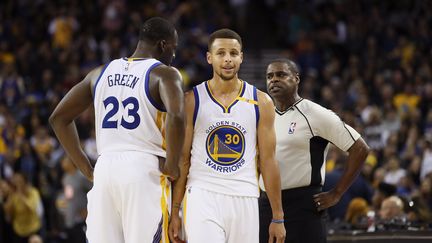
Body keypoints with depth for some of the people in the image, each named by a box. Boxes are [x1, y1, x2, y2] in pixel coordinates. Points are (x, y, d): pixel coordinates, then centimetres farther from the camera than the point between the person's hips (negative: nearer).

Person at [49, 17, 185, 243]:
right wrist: (172, 165, -9)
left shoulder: (101, 73, 16)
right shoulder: (164, 74, -1)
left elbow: (58, 118, 18)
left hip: (105, 168, 5)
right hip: (145, 170, -5)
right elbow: (176, 116, -22)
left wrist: (86, 168, 17)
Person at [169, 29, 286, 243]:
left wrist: (278, 217, 5)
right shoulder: (192, 101, 2)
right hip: (202, 197, -2)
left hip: (244, 200, 3)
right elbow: (182, 161, 3)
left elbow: (268, 161, 7)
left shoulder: (261, 103, 6)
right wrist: (174, 212, -2)